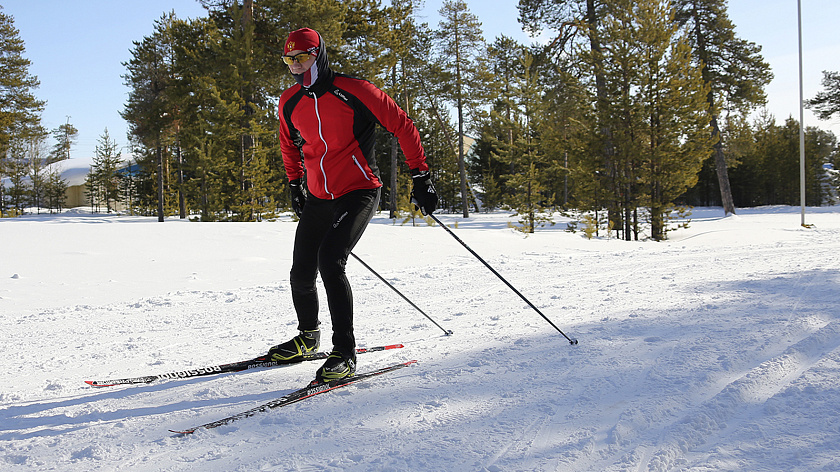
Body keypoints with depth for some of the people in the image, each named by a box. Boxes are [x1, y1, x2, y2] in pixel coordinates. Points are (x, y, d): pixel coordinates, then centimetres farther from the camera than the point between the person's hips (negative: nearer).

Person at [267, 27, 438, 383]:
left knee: (330, 261, -25)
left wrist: (421, 177, -7)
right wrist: (295, 184, 25)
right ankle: (307, 337, 32)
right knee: (301, 275, 3)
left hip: (358, 193, -6)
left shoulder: (354, 91, -12)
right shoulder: (289, 103, 5)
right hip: (317, 198, 6)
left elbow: (402, 126, -6)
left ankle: (344, 353, -15)